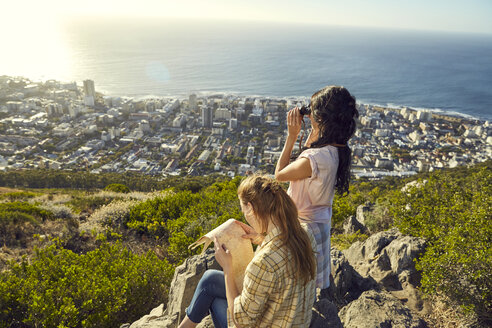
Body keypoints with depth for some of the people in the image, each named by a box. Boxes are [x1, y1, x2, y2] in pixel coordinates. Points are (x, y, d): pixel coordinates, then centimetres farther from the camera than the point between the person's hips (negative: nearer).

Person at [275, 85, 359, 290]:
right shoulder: (337, 150, -9)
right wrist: (314, 130, 4)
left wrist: (291, 137, -16)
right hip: (322, 221, 9)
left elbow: (279, 174, -16)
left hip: (304, 226, -9)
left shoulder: (313, 160, -35)